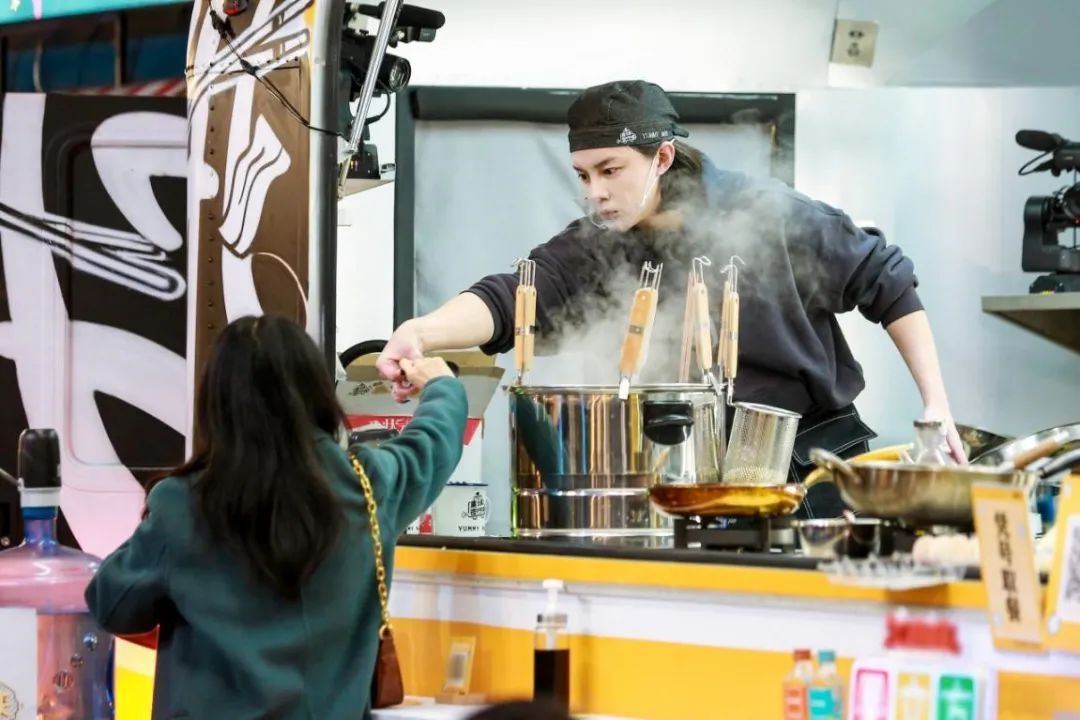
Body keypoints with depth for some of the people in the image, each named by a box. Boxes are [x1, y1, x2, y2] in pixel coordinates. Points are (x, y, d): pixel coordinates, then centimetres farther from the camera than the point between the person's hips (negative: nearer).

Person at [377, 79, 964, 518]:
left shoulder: (766, 213, -13)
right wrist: (422, 332, -44)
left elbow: (887, 284, -3)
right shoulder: (592, 253, -6)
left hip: (819, 461, -2)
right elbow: (510, 298, -23)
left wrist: (936, 404, -6)